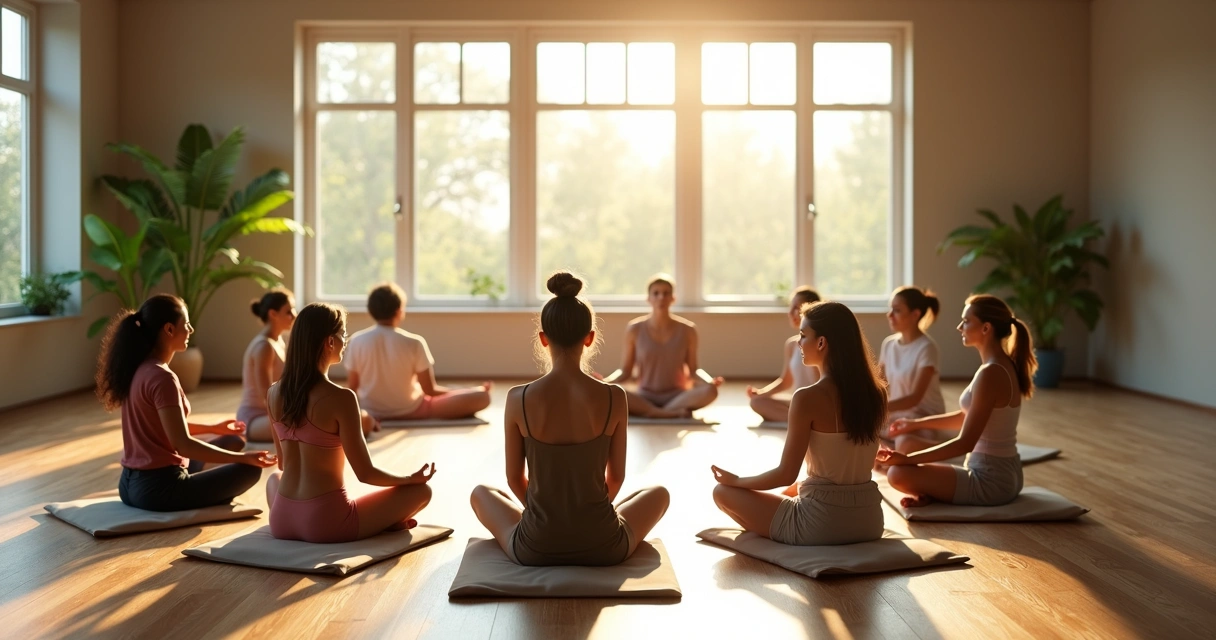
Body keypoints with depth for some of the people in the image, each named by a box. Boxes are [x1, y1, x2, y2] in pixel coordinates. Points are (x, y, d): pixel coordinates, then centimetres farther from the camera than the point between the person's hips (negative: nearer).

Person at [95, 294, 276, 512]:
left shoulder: (138, 370, 7)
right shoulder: (162, 378, -21)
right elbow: (183, 445, -24)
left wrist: (212, 428, 29)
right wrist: (242, 457, -17)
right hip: (158, 488, -9)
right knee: (250, 469, 4)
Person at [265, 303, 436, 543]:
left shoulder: (275, 393, 4)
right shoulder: (340, 397, -16)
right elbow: (365, 473, -11)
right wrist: (412, 478, 6)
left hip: (282, 521, 5)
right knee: (421, 490, 10)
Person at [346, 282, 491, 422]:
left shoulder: (357, 341, -10)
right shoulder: (414, 342, -18)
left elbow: (352, 388, -3)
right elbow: (429, 390, -12)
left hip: (371, 412, 4)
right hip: (411, 412, -3)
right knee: (482, 396, -4)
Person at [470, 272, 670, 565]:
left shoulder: (518, 399, -12)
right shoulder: (614, 398, -12)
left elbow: (514, 478, 1)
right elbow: (616, 477, 1)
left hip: (536, 548, 1)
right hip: (602, 547, 0)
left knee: (481, 493, 32)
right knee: (659, 493, 32)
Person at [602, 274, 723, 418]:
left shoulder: (687, 330, -1)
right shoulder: (634, 329, -2)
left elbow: (693, 371, 1)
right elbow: (625, 371, 1)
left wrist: (710, 381, -21)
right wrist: (606, 380, -20)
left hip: (677, 396, 0)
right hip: (644, 396, 0)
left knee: (710, 391, -31)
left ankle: (653, 413, -26)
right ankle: (672, 413, -27)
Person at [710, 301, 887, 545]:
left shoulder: (807, 398, -19)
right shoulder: (875, 393, 0)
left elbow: (786, 474, -15)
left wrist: (736, 480, 1)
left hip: (822, 523, -7)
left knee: (723, 492, 11)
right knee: (792, 492, 39)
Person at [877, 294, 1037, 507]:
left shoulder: (990, 374, -23)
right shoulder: (1004, 366, 8)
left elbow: (965, 443, -24)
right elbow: (966, 417, 21)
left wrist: (907, 458, -21)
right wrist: (916, 423, 23)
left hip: (990, 480, -10)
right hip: (1005, 474, 10)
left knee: (898, 473, -20)